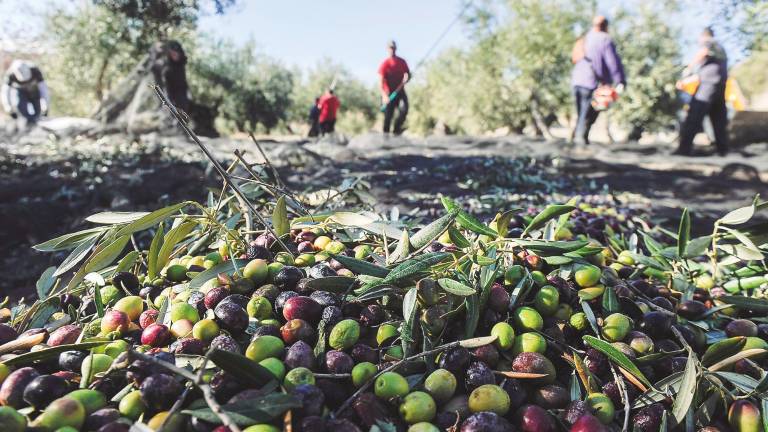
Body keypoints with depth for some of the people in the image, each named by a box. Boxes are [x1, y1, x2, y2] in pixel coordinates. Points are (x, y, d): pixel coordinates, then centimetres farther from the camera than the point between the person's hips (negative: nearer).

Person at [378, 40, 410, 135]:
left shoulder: (402, 62, 8)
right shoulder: (385, 64, -3)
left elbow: (408, 75, 12)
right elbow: (381, 81, -9)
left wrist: (405, 81, -14)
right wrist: (384, 95, -23)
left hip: (400, 91, 3)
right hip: (389, 93, -2)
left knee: (404, 109, -21)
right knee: (388, 116, -2)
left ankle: (397, 128, -4)